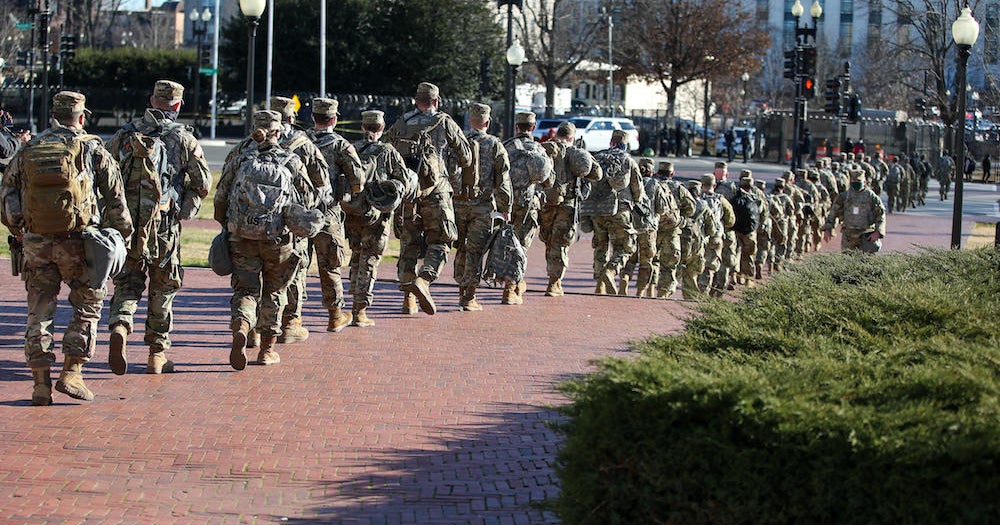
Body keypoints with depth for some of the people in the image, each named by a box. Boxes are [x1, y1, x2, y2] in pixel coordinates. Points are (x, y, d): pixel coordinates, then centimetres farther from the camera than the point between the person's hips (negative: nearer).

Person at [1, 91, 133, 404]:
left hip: (36, 243, 3)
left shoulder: (27, 152, 8)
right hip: (77, 242, -3)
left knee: (39, 313, 10)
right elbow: (115, 197, 0)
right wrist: (122, 232, 12)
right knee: (88, 305, 11)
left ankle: (41, 383, 7)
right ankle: (71, 373, 2)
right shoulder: (92, 150, -1)